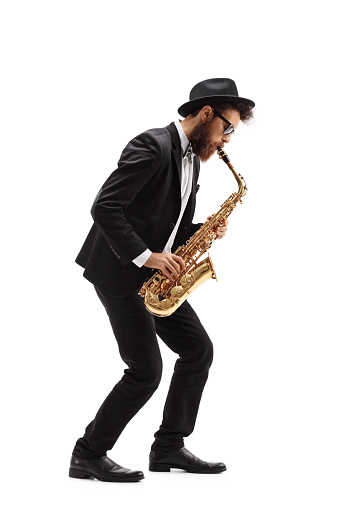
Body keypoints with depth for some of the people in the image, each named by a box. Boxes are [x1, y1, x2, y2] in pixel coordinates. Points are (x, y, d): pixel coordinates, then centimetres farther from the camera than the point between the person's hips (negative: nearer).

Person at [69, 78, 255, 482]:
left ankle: (169, 447, 14)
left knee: (198, 349, 6)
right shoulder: (152, 147, -17)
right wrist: (146, 256, -25)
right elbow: (104, 207, -24)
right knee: (146, 370, -10)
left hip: (155, 273, 10)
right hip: (119, 272, -10)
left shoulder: (192, 159, 14)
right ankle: (88, 456, 2)